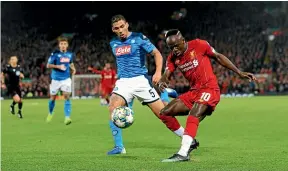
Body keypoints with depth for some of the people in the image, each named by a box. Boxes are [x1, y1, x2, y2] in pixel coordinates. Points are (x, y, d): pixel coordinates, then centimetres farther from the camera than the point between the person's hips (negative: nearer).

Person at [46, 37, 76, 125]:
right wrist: (58, 66, -23)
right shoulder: (55, 54, -10)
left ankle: (67, 117, -19)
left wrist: (73, 68, 2)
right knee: (52, 98, 11)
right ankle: (50, 113, 38)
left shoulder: (70, 54, 2)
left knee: (67, 96, -15)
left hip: (66, 79, 2)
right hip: (56, 79, -2)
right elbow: (48, 65, -9)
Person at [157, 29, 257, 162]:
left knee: (193, 116, -28)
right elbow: (166, 75, -2)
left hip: (209, 89, -7)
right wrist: (161, 83, -28)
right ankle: (189, 140, 12)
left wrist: (240, 73, 0)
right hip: (193, 92, 7)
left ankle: (183, 153, -36)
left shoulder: (198, 45, -9)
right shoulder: (173, 58, 6)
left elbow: (218, 57, 0)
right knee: (165, 112, 3)